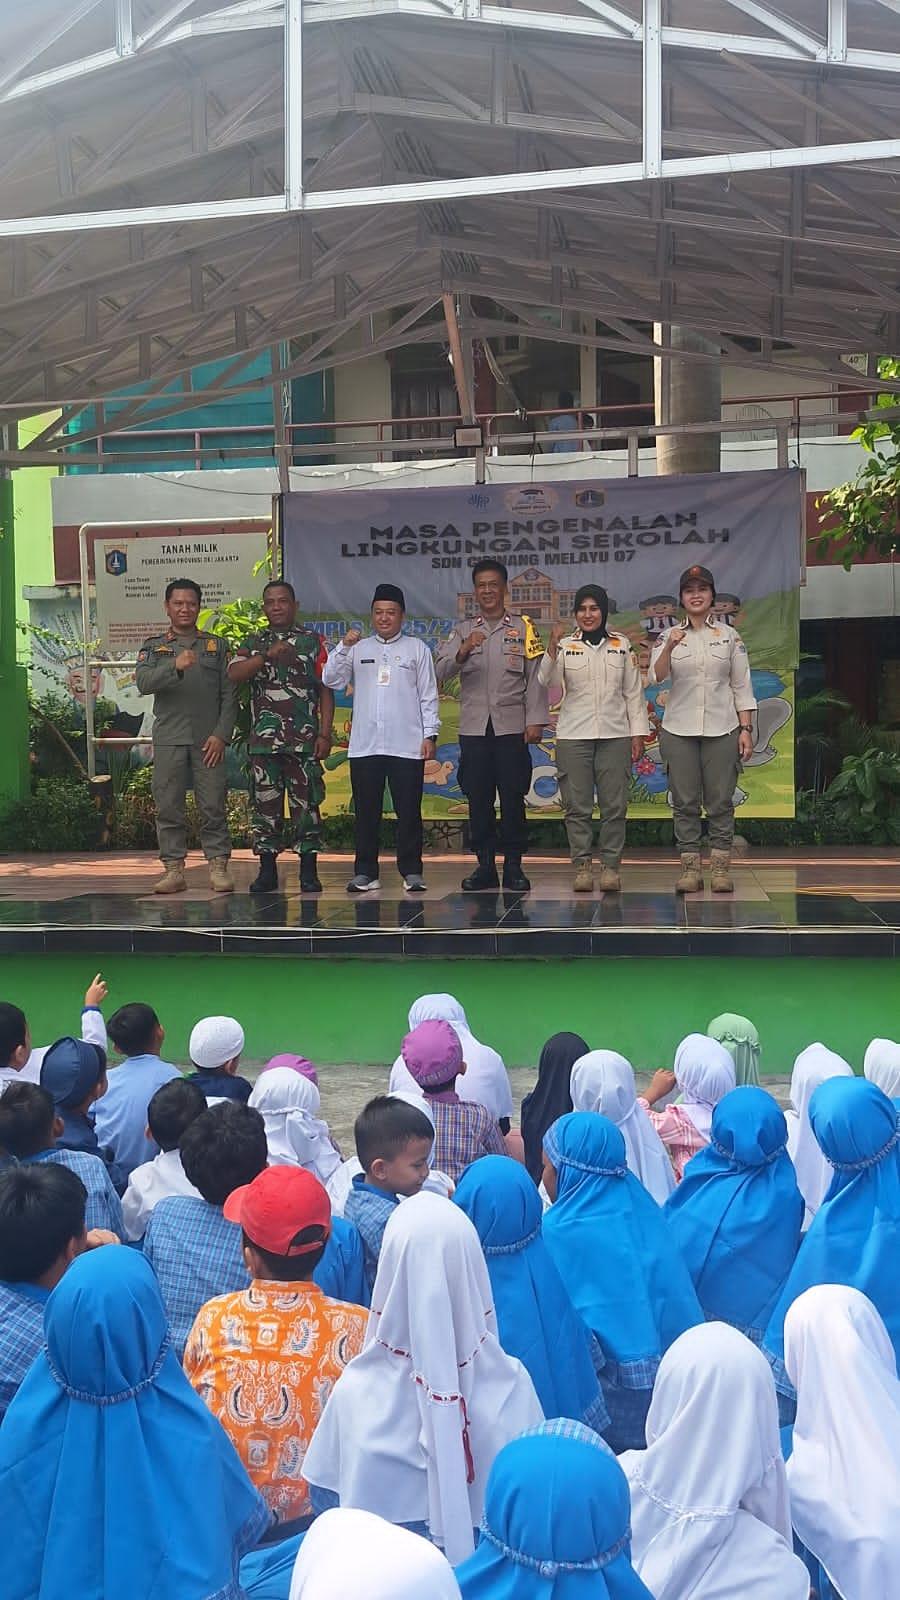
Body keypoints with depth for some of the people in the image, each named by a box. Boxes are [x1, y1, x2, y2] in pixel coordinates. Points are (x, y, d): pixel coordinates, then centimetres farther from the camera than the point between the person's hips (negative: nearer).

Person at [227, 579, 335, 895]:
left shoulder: (313, 641, 7)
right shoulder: (253, 643, 12)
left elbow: (326, 689, 4)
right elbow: (234, 674, -7)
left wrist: (325, 733, -5)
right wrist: (268, 655, -20)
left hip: (304, 739, -2)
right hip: (263, 739, 2)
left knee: (306, 803, -1)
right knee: (265, 804, 4)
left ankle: (309, 871, 6)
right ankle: (267, 871, 11)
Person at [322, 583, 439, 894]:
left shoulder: (417, 649, 8)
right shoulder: (358, 649, 13)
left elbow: (428, 696, 6)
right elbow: (331, 681, 3)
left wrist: (430, 734, -1)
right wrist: (343, 647, -9)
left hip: (407, 747, -2)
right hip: (364, 746, 2)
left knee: (409, 812, 0)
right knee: (366, 812, 4)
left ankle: (411, 872, 7)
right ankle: (365, 873, 11)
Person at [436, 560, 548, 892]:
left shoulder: (524, 628, 8)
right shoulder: (462, 631, 13)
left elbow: (535, 678, 2)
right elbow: (441, 672, -1)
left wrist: (535, 721, -6)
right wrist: (464, 650, -20)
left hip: (511, 727, -2)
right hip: (474, 727, 2)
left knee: (513, 797, -2)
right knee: (478, 798, 3)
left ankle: (513, 866, 4)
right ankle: (485, 866, 10)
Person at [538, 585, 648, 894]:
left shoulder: (621, 644, 9)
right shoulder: (565, 645, 4)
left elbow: (633, 692, 10)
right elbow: (549, 684, -10)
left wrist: (638, 733, 5)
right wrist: (552, 646, -21)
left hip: (615, 736, 1)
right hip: (574, 736, -1)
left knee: (614, 805, 0)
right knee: (577, 806, 0)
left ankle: (610, 866, 6)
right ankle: (582, 866, 7)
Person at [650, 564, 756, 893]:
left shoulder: (729, 636, 6)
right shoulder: (669, 637, 5)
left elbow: (742, 687, 6)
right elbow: (656, 677, -11)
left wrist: (746, 730, -1)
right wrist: (669, 648, -29)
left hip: (721, 729, 0)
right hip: (679, 729, 0)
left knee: (720, 802, 0)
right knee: (685, 803, 2)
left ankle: (720, 868, 5)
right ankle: (690, 868, 7)